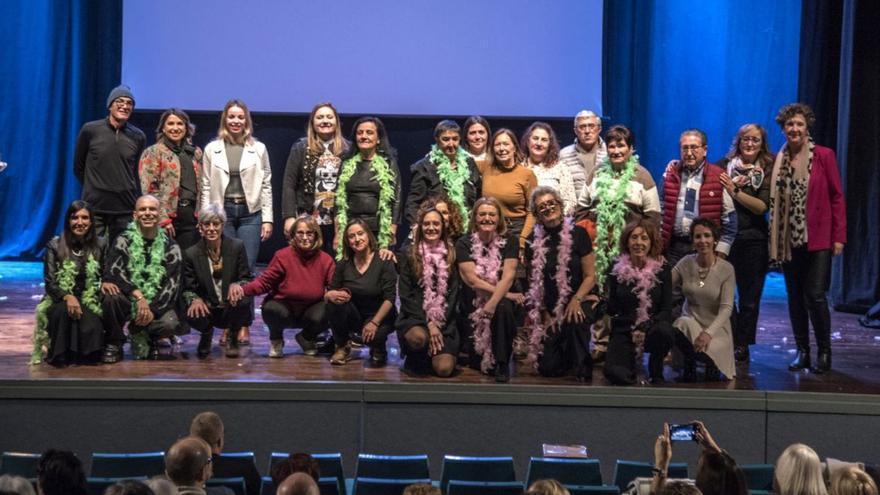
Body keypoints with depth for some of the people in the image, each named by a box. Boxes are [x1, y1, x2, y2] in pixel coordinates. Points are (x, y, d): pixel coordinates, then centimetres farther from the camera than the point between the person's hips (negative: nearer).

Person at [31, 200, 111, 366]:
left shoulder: (100, 245, 4)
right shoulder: (55, 246, -3)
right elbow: (49, 283, -7)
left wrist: (103, 284, -15)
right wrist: (67, 297, -28)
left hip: (90, 303, 1)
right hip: (60, 301, -1)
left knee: (91, 329, -32)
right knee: (63, 311, -38)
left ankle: (83, 353, 4)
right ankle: (58, 354, -15)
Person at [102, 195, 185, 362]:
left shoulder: (170, 246, 4)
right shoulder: (124, 241, 2)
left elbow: (172, 284, -3)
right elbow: (112, 272, -12)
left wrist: (153, 309, -17)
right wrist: (138, 295, -24)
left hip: (158, 305, 0)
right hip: (129, 301, 0)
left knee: (171, 324, -31)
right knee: (111, 296, -33)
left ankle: (147, 339, 6)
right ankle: (114, 344, -8)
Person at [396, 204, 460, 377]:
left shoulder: (451, 255, 9)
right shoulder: (409, 255, 4)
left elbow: (453, 294, 4)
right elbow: (405, 295, -2)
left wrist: (438, 324, -9)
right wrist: (427, 323, -14)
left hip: (444, 321, 2)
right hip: (415, 317, -2)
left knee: (444, 369, -21)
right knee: (418, 337, -39)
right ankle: (415, 359, -2)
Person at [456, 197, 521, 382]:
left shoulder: (509, 242, -1)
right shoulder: (464, 244, -3)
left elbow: (508, 276, -13)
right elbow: (472, 280, -12)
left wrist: (492, 303, -29)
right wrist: (505, 293, -18)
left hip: (501, 299, 0)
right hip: (473, 304, 0)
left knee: (503, 308, -37)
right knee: (476, 362, -14)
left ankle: (503, 364, -19)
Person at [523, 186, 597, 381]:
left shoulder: (578, 234, -6)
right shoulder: (533, 241, 1)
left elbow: (590, 276, -6)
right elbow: (533, 282, 7)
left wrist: (576, 299, -20)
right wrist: (544, 313, 0)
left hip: (578, 301, -2)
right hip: (549, 308, 2)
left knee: (576, 321, -38)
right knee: (549, 368, -9)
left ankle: (582, 369, -13)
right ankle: (568, 356, 27)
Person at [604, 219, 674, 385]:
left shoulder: (662, 268, 0)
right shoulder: (617, 268, 3)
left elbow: (666, 309, -6)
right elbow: (612, 308, 7)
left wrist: (645, 329, -19)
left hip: (653, 329, 0)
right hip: (623, 332, 0)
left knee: (664, 331, -38)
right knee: (616, 374, -28)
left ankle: (656, 371, -4)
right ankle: (631, 363, 13)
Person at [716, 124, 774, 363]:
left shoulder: (768, 170, 3)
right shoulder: (724, 165, 5)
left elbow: (762, 207, -9)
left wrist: (735, 191, -17)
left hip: (753, 239, 0)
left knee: (749, 298, 5)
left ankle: (742, 346, 16)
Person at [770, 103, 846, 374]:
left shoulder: (824, 156, -3)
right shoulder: (779, 161, 7)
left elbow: (837, 197, -3)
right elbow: (774, 201, 10)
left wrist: (839, 236, -7)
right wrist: (773, 239, 1)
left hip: (818, 239, -4)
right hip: (789, 240, 4)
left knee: (815, 295, -9)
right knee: (795, 297, 7)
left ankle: (824, 352, 5)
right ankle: (802, 351, 17)